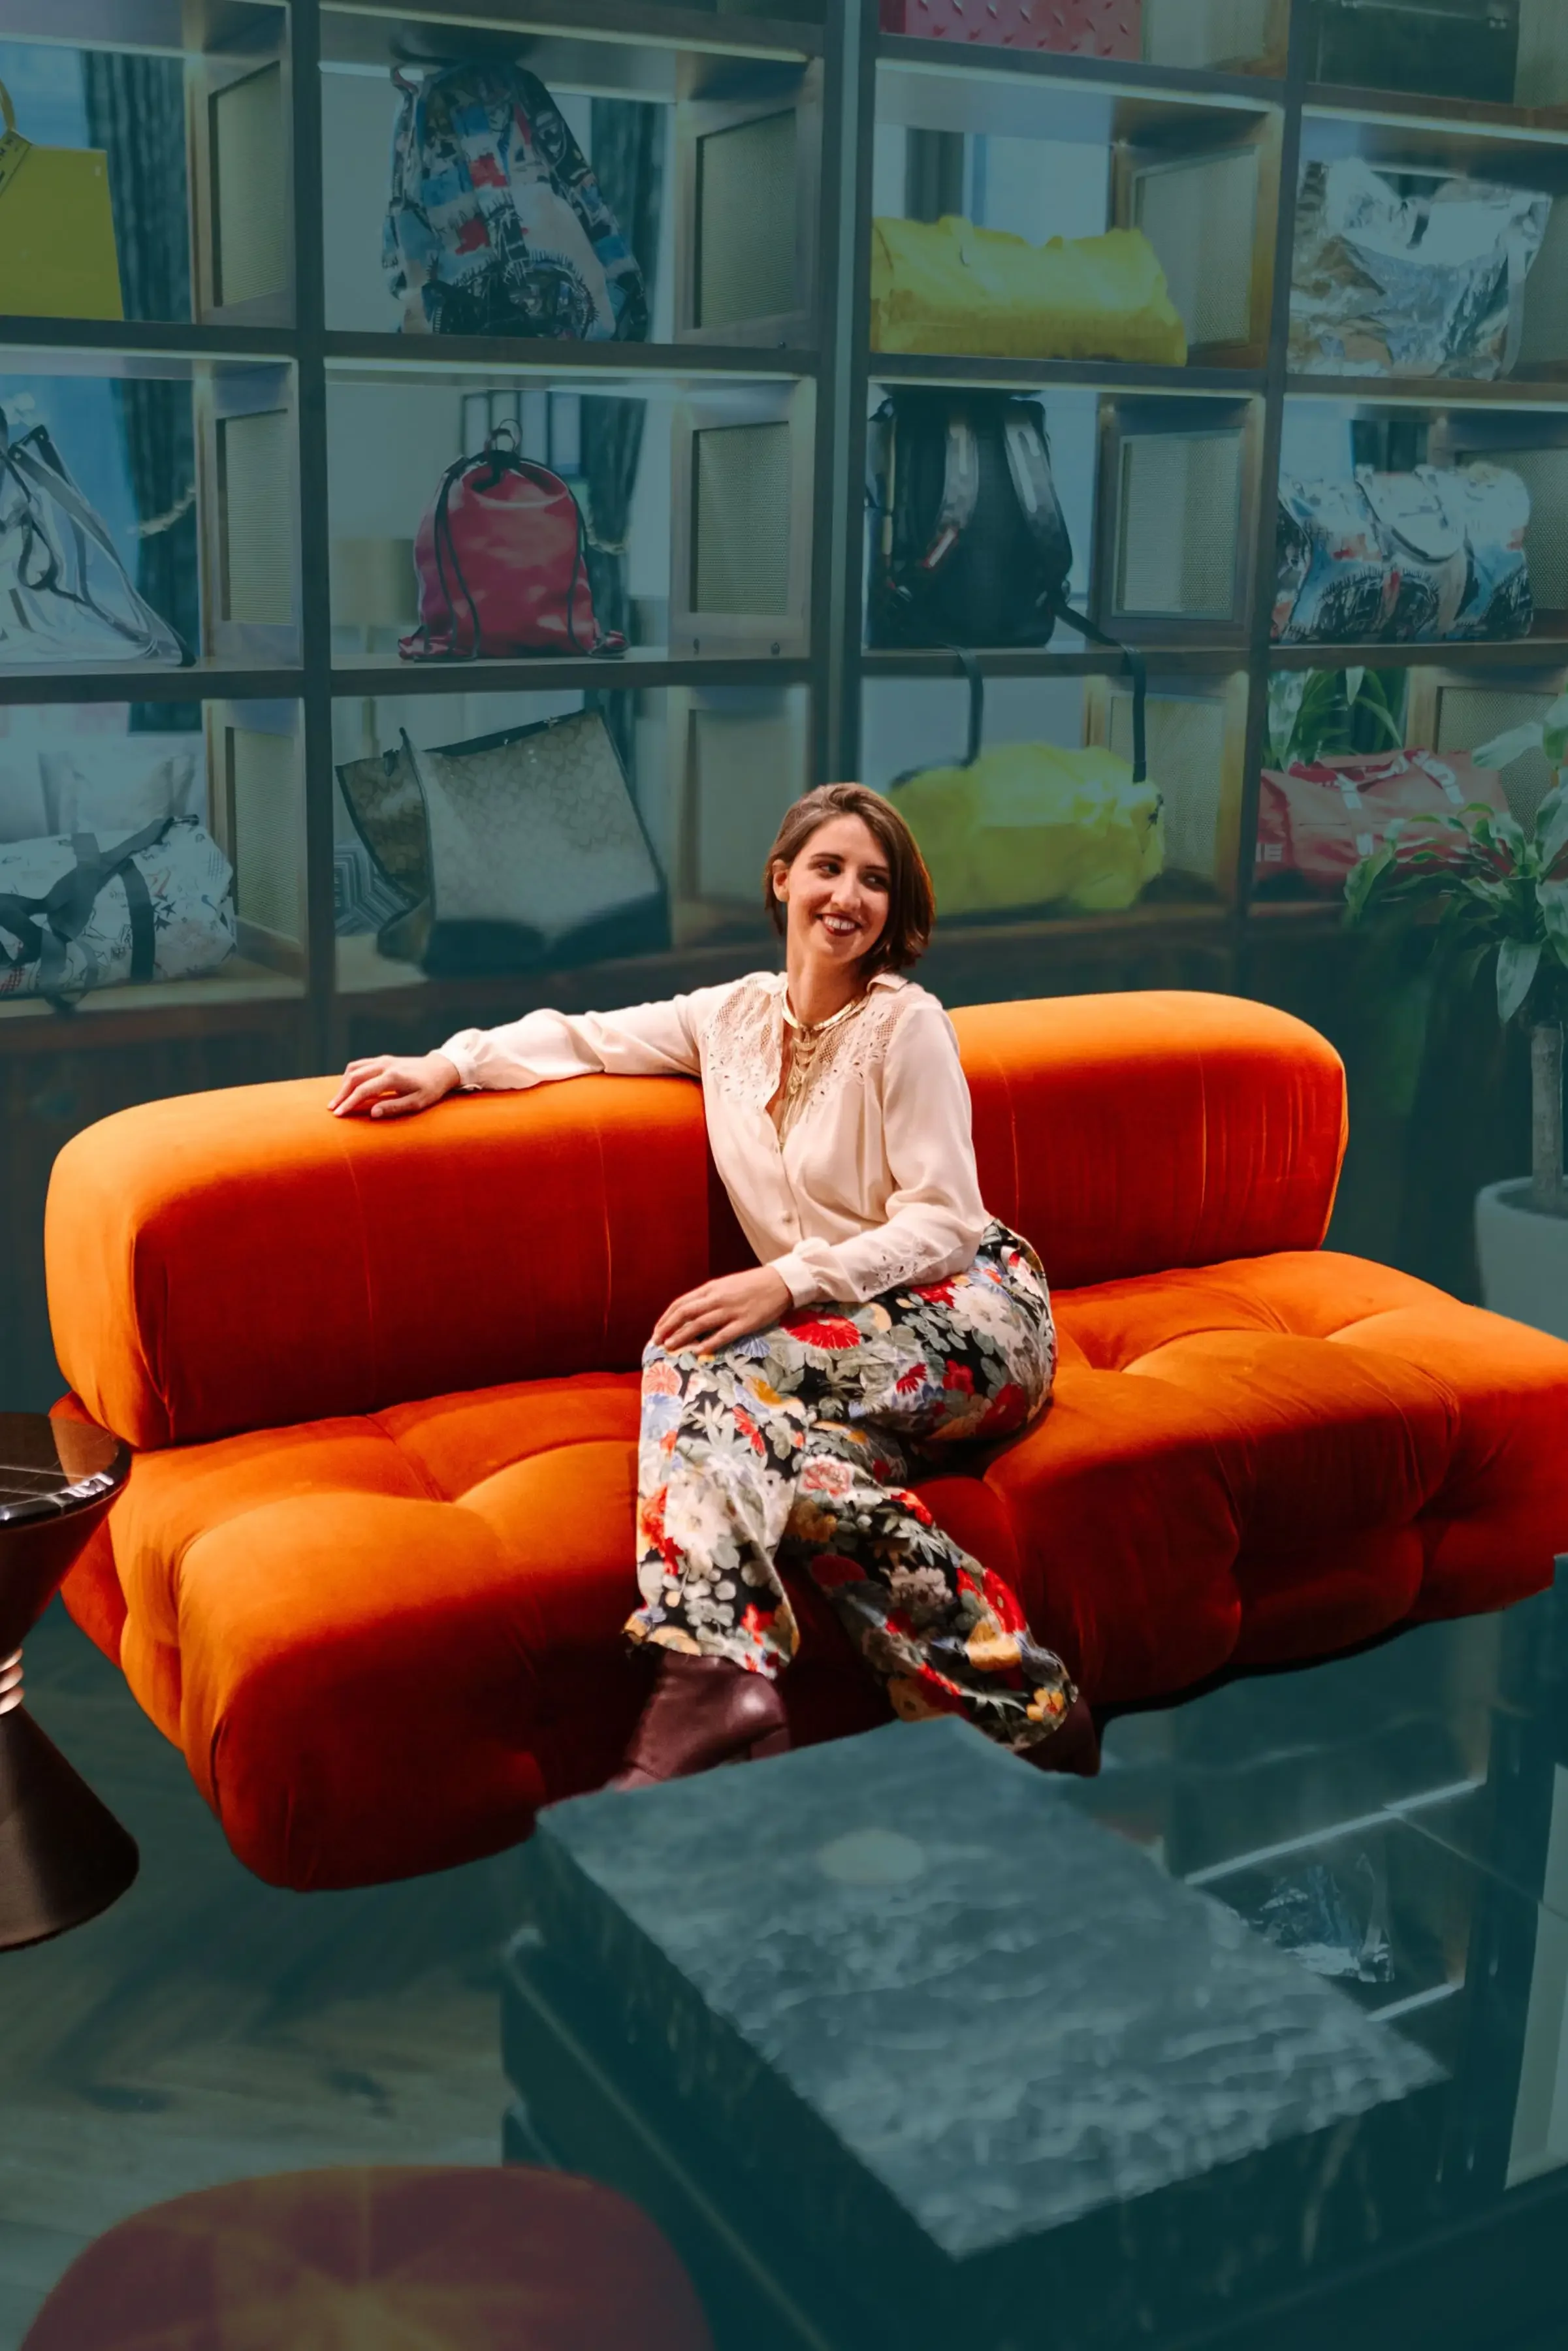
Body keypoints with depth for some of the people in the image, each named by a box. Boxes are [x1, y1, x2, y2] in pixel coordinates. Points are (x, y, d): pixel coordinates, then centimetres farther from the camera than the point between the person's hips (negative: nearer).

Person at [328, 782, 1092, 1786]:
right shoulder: (737, 1015, 12)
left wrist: (788, 1284, -23)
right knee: (793, 1461, -30)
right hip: (855, 1338, 5)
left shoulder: (906, 1024, -6)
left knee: (699, 1355, -27)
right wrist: (449, 1065, 3)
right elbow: (585, 1036, 19)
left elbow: (944, 1223, -11)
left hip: (972, 1315, -5)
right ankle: (1020, 1703, -30)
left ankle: (710, 1685, -39)